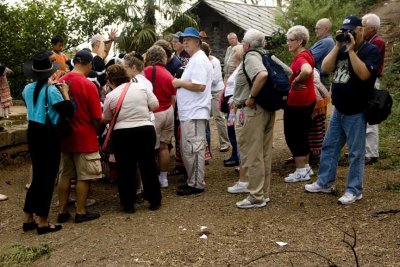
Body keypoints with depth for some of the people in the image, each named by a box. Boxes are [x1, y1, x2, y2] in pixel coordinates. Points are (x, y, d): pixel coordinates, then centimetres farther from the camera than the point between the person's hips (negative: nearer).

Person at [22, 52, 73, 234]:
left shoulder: (27, 89, 5)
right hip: (48, 135, -7)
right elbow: (68, 112, -20)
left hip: (32, 132, 7)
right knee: (47, 177, 2)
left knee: (38, 175, 18)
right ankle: (42, 222, 9)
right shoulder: (52, 90, -17)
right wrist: (65, 93, -8)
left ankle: (28, 219, 23)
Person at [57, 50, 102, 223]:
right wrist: (96, 130, 7)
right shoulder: (88, 85, -16)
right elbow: (96, 118, -14)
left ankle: (62, 211, 21)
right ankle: (81, 212, 13)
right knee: (84, 177, 6)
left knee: (65, 175, 14)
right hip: (85, 138, -6)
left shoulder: (60, 82, 0)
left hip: (64, 136, 6)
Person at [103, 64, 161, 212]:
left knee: (125, 169, 10)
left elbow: (106, 119, 8)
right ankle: (155, 201, 20)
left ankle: (128, 204, 16)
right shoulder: (142, 87, 1)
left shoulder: (111, 95, -1)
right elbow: (155, 106, 2)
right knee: (148, 166, 12)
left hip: (122, 134, -1)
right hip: (145, 130, 2)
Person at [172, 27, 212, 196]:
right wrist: (180, 83, 10)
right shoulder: (194, 59, 20)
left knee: (193, 148, -6)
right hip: (189, 112, 11)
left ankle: (196, 184, 1)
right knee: (187, 148, 15)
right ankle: (192, 180, 24)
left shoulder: (199, 60, -13)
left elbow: (199, 86, -24)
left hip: (195, 113, -11)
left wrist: (180, 83, -12)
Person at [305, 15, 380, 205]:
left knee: (355, 153, 1)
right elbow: (325, 68, -1)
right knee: (329, 147, 13)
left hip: (356, 112, -7)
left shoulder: (371, 50, -8)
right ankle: (324, 182, 25)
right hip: (338, 110, 7)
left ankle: (354, 191, 11)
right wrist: (338, 46, -6)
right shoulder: (342, 50, 10)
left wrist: (351, 50, -20)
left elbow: (363, 74, -23)